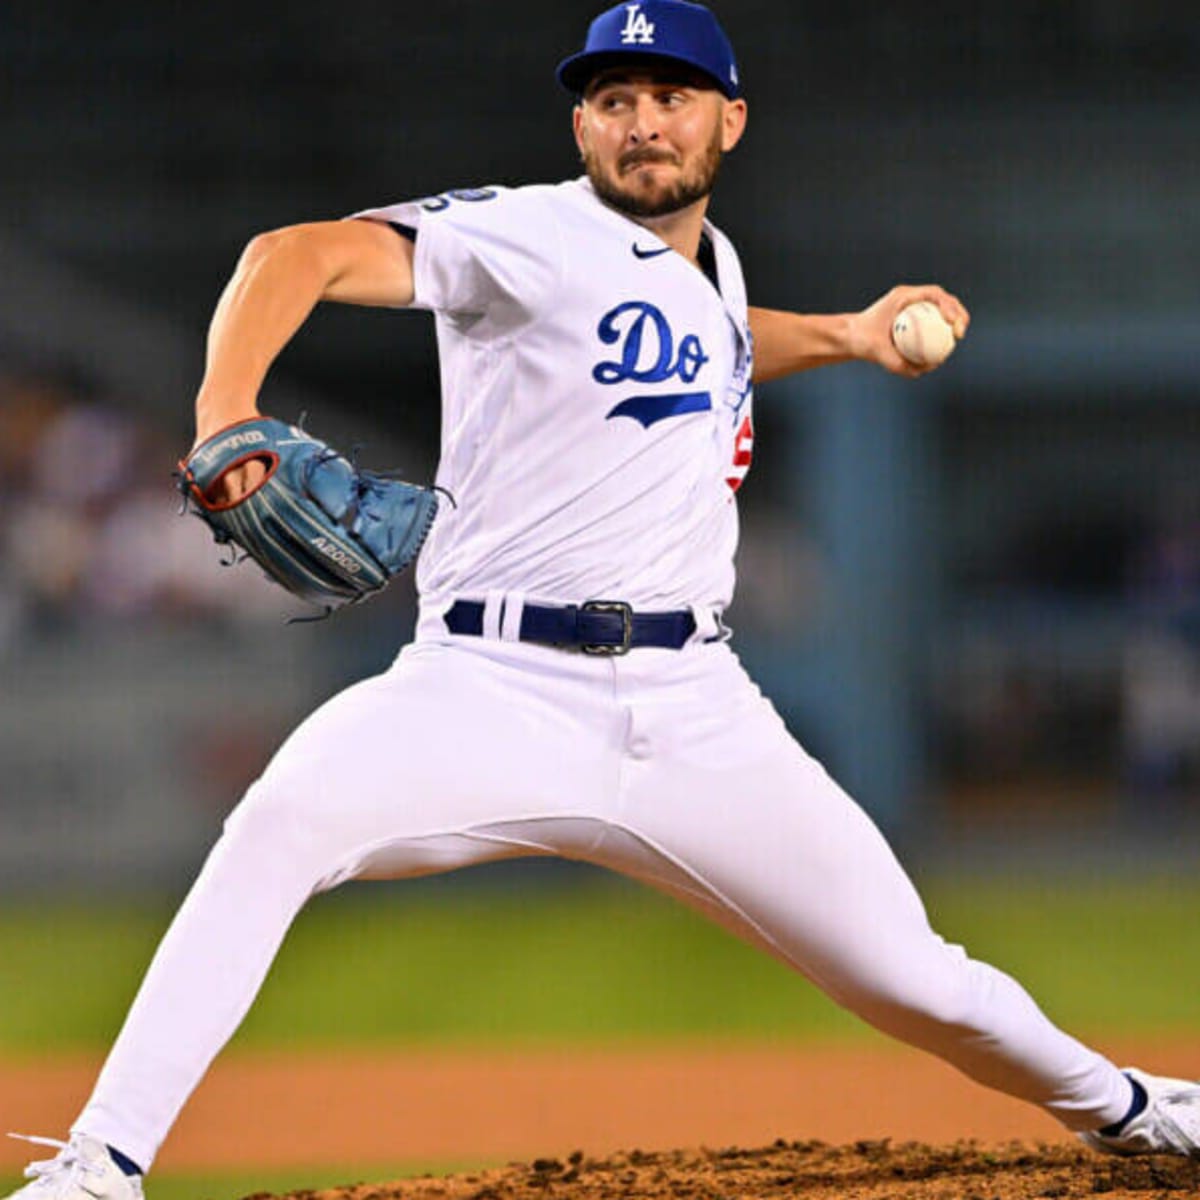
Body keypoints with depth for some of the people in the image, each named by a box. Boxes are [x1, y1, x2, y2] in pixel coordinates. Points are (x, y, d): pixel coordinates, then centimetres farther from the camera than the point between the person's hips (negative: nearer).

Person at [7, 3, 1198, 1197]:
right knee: (285, 819, -33)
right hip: (495, 689, -5)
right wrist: (227, 411, -35)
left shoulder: (714, 267, 17)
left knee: (917, 984, 1)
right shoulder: (531, 237, -4)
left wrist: (842, 336, 32)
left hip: (695, 717, 5)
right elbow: (302, 254, -18)